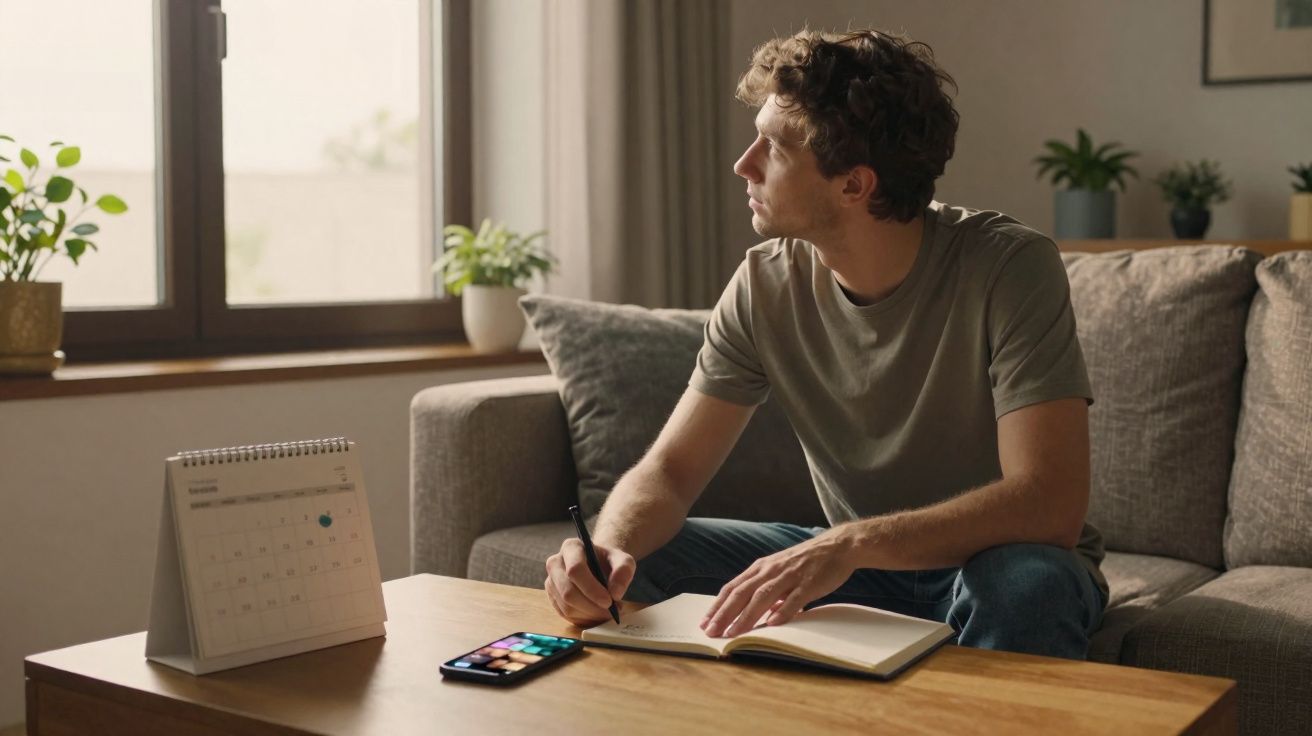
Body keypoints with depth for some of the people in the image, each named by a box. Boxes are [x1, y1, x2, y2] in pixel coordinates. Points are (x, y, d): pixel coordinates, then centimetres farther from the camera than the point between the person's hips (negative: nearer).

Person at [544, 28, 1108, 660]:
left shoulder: (1009, 268, -22)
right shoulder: (765, 283, -8)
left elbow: (1050, 505, -30)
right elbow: (670, 469, -7)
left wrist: (850, 544, -43)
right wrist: (608, 548, -31)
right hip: (852, 564, 4)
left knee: (1026, 586, -38)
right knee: (627, 567, -13)